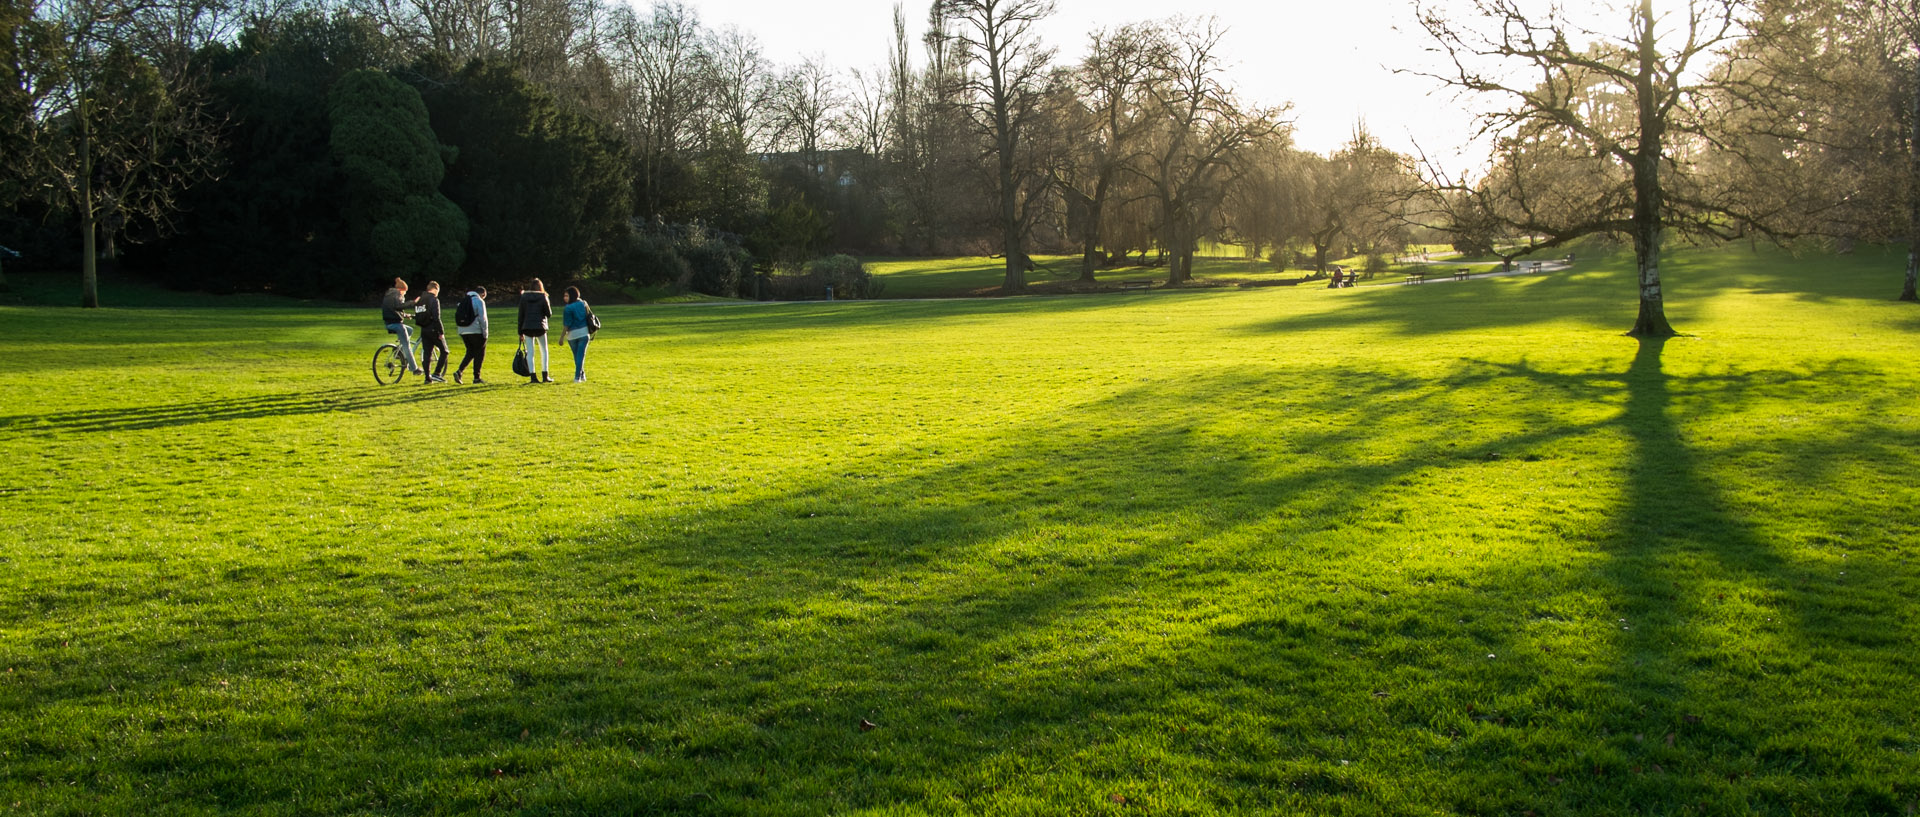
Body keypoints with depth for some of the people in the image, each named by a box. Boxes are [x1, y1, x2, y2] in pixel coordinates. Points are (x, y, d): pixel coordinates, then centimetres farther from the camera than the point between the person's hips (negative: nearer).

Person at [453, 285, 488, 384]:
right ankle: (476, 378, 3)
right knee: (479, 354, 4)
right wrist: (485, 333, -5)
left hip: (463, 331, 6)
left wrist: (461, 335, 20)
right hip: (476, 331, -6)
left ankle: (459, 371, -3)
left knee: (470, 353, 16)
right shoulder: (479, 301, -5)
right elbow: (482, 318, -11)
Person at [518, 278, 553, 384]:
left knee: (530, 352, 5)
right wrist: (548, 303, 13)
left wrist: (520, 332, 8)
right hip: (540, 327, -1)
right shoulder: (543, 297, -3)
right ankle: (545, 376, 7)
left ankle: (533, 376, -1)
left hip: (527, 328, 1)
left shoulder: (524, 297, 3)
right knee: (544, 351, 13)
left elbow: (521, 315, 3)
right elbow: (549, 314, -2)